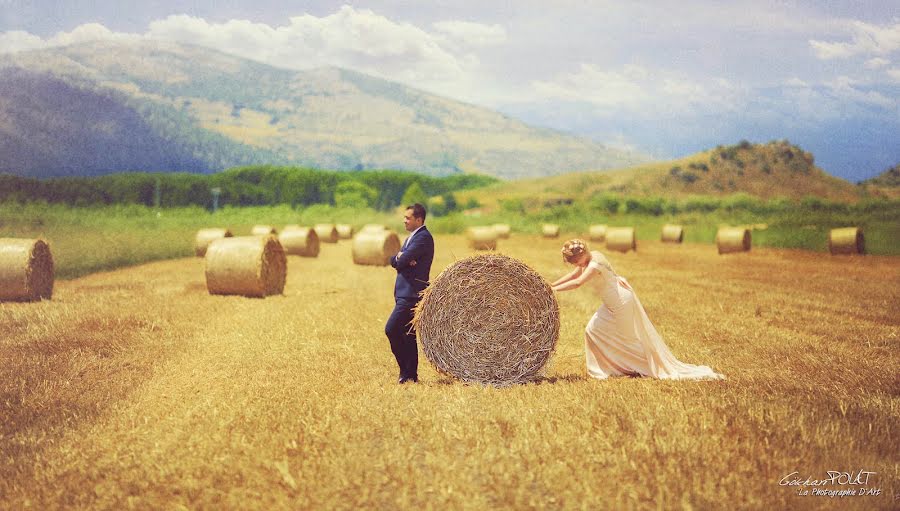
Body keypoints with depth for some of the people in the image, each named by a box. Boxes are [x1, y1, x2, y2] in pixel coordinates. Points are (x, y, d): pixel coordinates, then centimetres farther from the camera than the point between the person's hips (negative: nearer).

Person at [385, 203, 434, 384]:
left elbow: (402, 261, -20)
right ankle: (411, 374, 17)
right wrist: (400, 257, -11)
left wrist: (400, 258, 3)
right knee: (407, 335, 12)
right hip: (404, 293, 10)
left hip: (412, 294, -10)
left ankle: (406, 372, -7)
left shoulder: (423, 237, -12)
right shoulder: (410, 238, 20)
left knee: (391, 329, -15)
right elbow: (393, 260, 11)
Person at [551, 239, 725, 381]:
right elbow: (573, 274, 12)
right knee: (592, 329, 12)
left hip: (621, 301, -10)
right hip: (613, 302, 10)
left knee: (630, 338, 2)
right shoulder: (591, 256, 3)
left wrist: (553, 290, -32)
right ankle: (601, 369, 20)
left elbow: (577, 282, -37)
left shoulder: (594, 264, -25)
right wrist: (550, 285, 7)